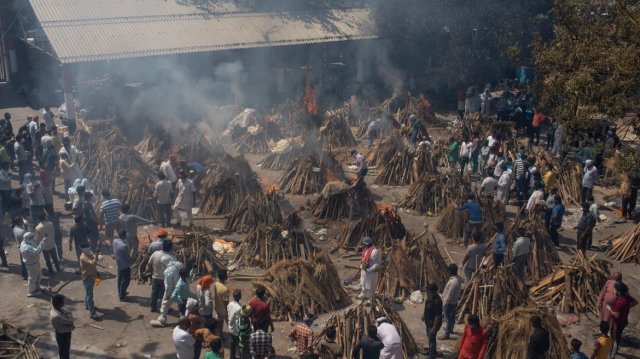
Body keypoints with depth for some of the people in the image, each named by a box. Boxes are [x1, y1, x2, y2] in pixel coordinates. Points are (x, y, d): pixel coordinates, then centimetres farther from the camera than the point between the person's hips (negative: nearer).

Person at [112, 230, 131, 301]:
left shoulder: (115, 241, -8)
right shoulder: (124, 245, -32)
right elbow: (128, 257, -19)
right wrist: (130, 261, -1)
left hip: (118, 263, 8)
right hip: (125, 265, -8)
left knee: (120, 279, 23)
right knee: (126, 280, 8)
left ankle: (120, 293, 39)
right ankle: (121, 296, 15)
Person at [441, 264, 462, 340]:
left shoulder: (453, 282, -34)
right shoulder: (458, 278, -5)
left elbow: (449, 295, -28)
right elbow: (459, 290, 10)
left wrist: (445, 303, -18)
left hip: (449, 303, -9)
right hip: (454, 301, 9)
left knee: (449, 318, 5)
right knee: (452, 317, 27)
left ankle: (447, 335, 17)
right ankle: (450, 329, 47)